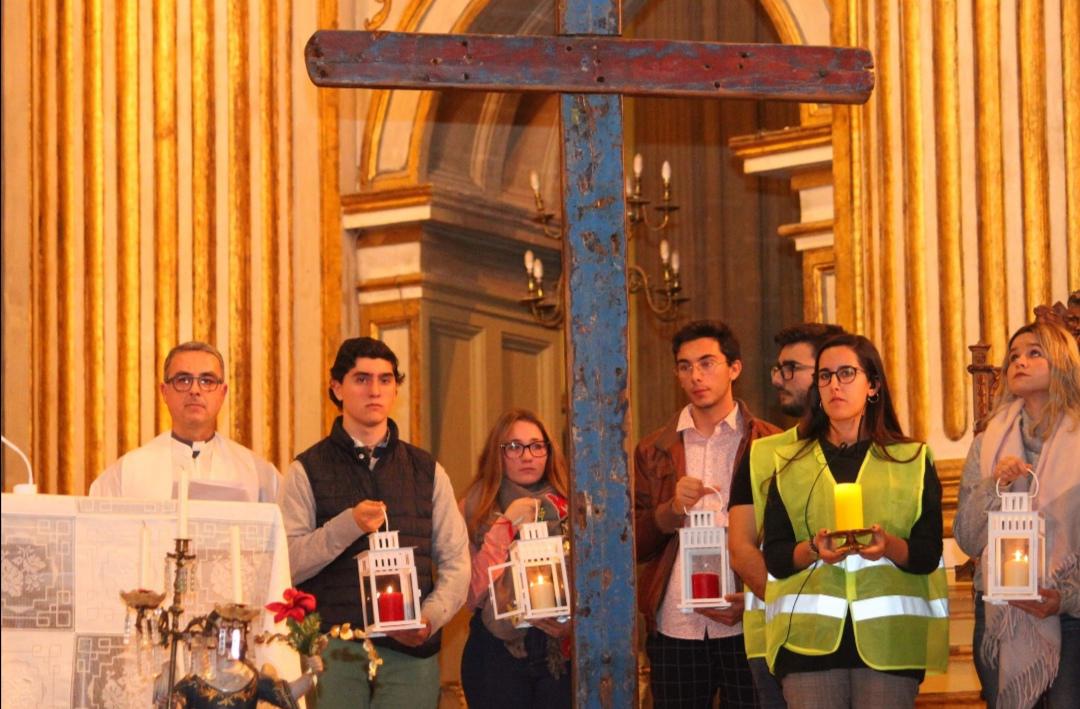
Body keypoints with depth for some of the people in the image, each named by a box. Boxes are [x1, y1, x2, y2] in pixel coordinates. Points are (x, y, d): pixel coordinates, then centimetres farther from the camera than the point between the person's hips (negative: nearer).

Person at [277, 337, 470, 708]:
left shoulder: (427, 471, 14)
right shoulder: (307, 472, 4)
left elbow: (456, 561, 9)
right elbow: (287, 564, -6)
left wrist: (432, 616, -7)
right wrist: (348, 525, -18)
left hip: (411, 649, 2)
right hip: (333, 647, -2)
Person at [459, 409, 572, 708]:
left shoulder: (566, 508, 6)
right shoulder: (476, 509, 1)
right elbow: (472, 593, -7)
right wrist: (506, 524, -10)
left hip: (560, 651, 1)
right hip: (498, 647, -1)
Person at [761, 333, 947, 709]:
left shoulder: (912, 461, 12)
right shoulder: (790, 464, 14)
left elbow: (928, 555, 3)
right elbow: (774, 556, 6)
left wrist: (890, 547, -17)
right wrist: (813, 551, -15)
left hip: (889, 636, 0)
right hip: (810, 636, 1)